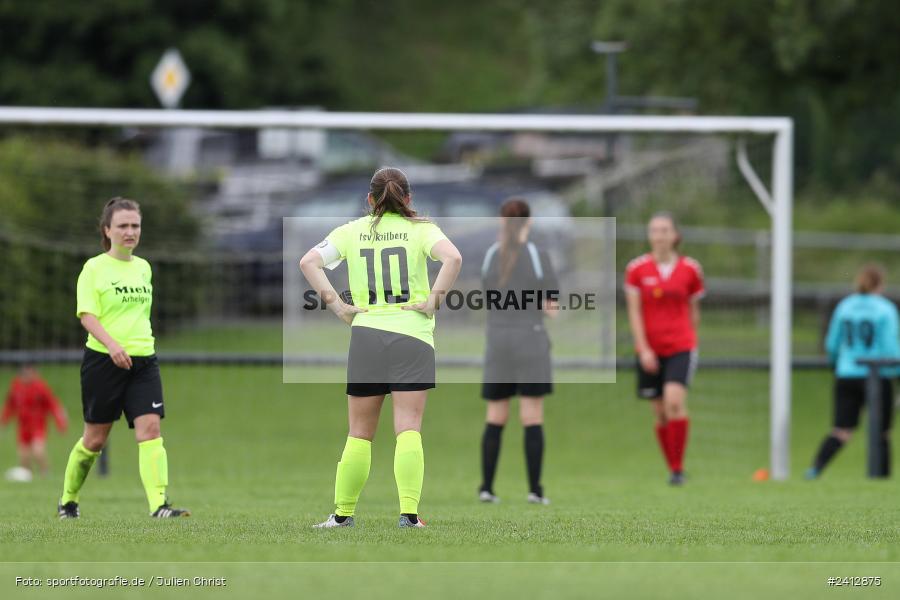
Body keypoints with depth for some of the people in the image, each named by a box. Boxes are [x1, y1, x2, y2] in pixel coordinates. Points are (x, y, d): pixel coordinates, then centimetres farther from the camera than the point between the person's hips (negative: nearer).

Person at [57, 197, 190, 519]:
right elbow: (87, 315, -14)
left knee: (150, 428, -14)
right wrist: (112, 344, -29)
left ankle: (159, 504, -24)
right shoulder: (94, 268, -5)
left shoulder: (143, 267, 12)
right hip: (103, 360, -4)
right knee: (95, 438, 6)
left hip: (142, 359, 4)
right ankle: (68, 501, 27)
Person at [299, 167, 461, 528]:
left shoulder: (351, 232, 9)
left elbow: (308, 261, -1)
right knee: (408, 428, -5)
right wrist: (433, 302, -9)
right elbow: (452, 258, -16)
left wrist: (337, 305, 0)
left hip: (365, 333, 2)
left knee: (359, 433, 11)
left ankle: (343, 513, 16)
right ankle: (409, 512, -17)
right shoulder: (420, 229, 3)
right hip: (413, 335, -2)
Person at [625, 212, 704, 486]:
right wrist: (643, 349, -9)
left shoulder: (690, 269, 3)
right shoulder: (637, 268, 1)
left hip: (681, 347, -1)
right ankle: (673, 468, 18)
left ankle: (678, 467, -14)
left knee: (674, 402, -20)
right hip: (650, 349, 1)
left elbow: (694, 311, 13)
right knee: (661, 413, 4)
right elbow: (634, 312, -1)